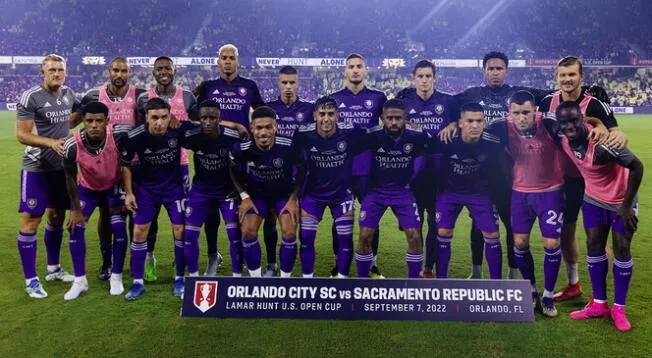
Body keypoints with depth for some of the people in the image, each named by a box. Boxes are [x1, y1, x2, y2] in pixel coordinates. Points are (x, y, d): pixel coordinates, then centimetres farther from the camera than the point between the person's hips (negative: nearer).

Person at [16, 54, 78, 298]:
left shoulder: (69, 94, 6)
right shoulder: (30, 97, -14)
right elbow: (21, 134, -17)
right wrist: (51, 142, -29)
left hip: (61, 167, 7)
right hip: (36, 169, -6)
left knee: (57, 217, 15)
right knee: (30, 222, -3)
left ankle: (53, 269, 31)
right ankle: (31, 280, 7)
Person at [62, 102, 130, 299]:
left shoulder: (119, 135, -34)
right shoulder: (72, 145, -29)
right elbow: (71, 178, -13)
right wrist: (76, 209, -5)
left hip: (114, 186, -1)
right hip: (87, 188, 1)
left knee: (118, 228, -9)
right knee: (75, 228, -6)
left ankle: (116, 277, 9)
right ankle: (80, 280, 10)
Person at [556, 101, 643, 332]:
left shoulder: (602, 142, -34)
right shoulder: (565, 142, -14)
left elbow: (637, 167, -26)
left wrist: (626, 206, -21)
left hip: (621, 200, -5)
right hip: (593, 199, 5)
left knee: (622, 249, 0)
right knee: (594, 246, 5)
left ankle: (619, 308, 14)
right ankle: (599, 304, 18)